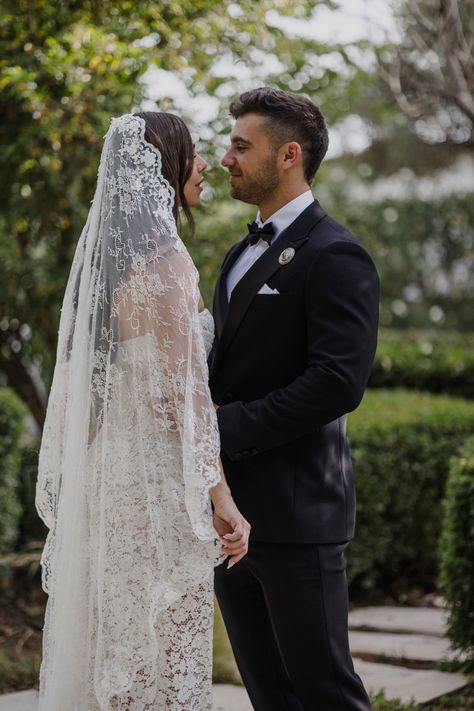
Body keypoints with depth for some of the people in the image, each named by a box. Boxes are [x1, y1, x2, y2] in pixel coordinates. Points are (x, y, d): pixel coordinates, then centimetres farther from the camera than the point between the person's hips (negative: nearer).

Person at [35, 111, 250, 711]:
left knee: (111, 631, 14)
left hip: (106, 467, 9)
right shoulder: (164, 258, -14)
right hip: (158, 474, -8)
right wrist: (221, 496, -18)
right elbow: (184, 391, -18)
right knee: (161, 645, -1)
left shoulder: (101, 253, 11)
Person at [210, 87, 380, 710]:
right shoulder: (242, 254, 18)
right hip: (232, 508, 9)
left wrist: (228, 427, -18)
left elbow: (338, 382, -21)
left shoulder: (334, 256, -12)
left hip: (294, 514, -9)